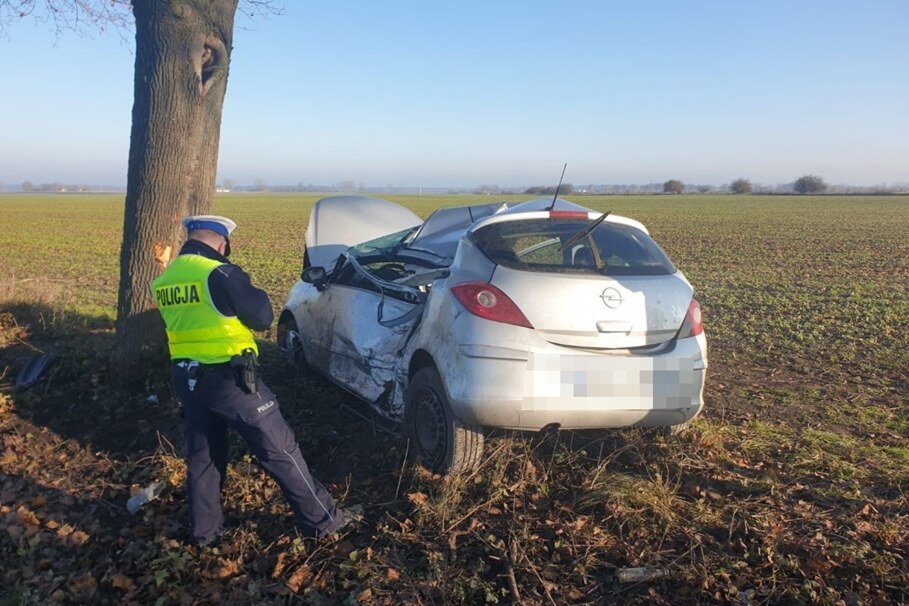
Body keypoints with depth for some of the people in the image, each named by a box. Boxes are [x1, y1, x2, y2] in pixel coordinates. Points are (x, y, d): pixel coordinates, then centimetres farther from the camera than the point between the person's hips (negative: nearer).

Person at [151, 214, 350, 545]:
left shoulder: (164, 281, 6)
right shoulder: (219, 274, -17)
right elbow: (262, 317, -11)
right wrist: (252, 291, 6)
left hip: (187, 379, 7)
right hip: (229, 379, -7)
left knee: (202, 455, 21)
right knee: (280, 449, 3)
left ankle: (202, 529, 32)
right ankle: (322, 519, 12)